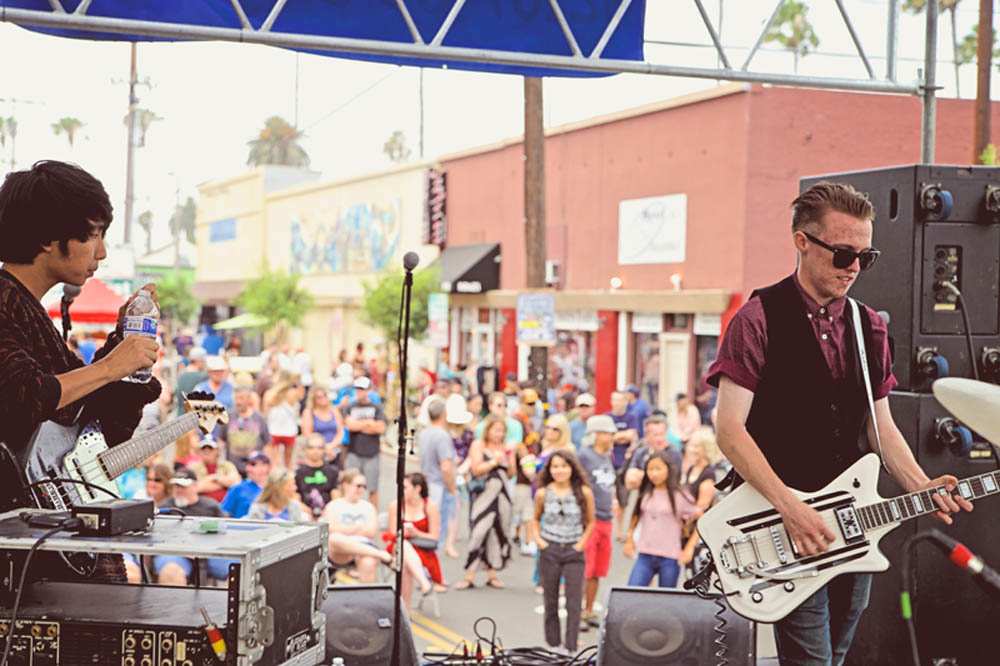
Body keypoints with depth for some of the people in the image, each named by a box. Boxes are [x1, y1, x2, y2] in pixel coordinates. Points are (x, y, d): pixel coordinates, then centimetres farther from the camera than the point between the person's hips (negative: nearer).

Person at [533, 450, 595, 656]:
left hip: (573, 551, -1)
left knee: (574, 602, -5)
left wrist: (582, 542, -5)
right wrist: (538, 539, -1)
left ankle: (570, 647, -1)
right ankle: (552, 645, 19)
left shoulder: (584, 493, -5)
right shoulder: (543, 493, -1)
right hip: (549, 549, 2)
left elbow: (590, 522, 6)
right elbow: (536, 519, 14)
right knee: (550, 600, 9)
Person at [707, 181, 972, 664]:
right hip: (787, 531, -6)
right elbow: (729, 429, -14)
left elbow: (880, 426, 14)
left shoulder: (869, 328, 11)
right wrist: (789, 507, -22)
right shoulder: (759, 320, -8)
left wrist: (921, 488, -3)